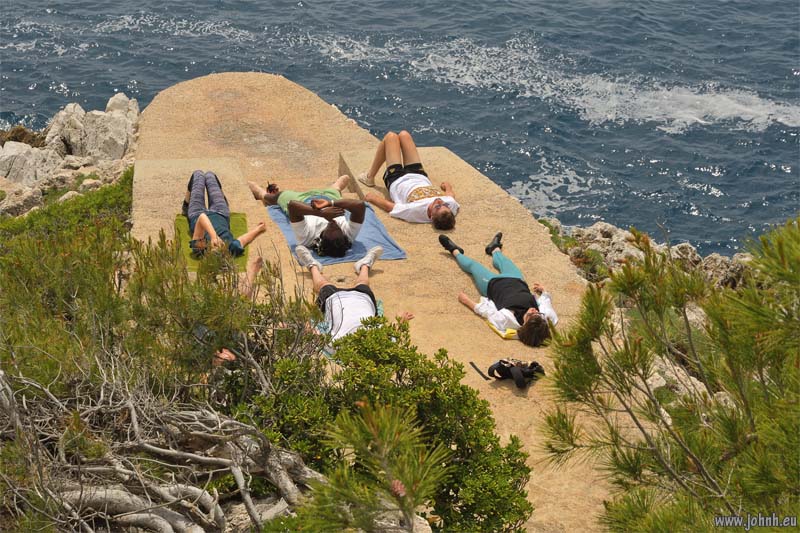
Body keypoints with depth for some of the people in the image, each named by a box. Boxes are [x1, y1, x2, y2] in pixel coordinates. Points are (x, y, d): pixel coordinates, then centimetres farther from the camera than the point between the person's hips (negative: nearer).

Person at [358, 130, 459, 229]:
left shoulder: (416, 211, -49)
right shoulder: (452, 204, -38)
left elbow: (388, 206, -33)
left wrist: (373, 198, -17)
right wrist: (448, 187, 10)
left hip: (398, 181, -4)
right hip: (420, 177, 4)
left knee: (391, 136, 11)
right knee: (403, 134, 18)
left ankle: (370, 177, 35)